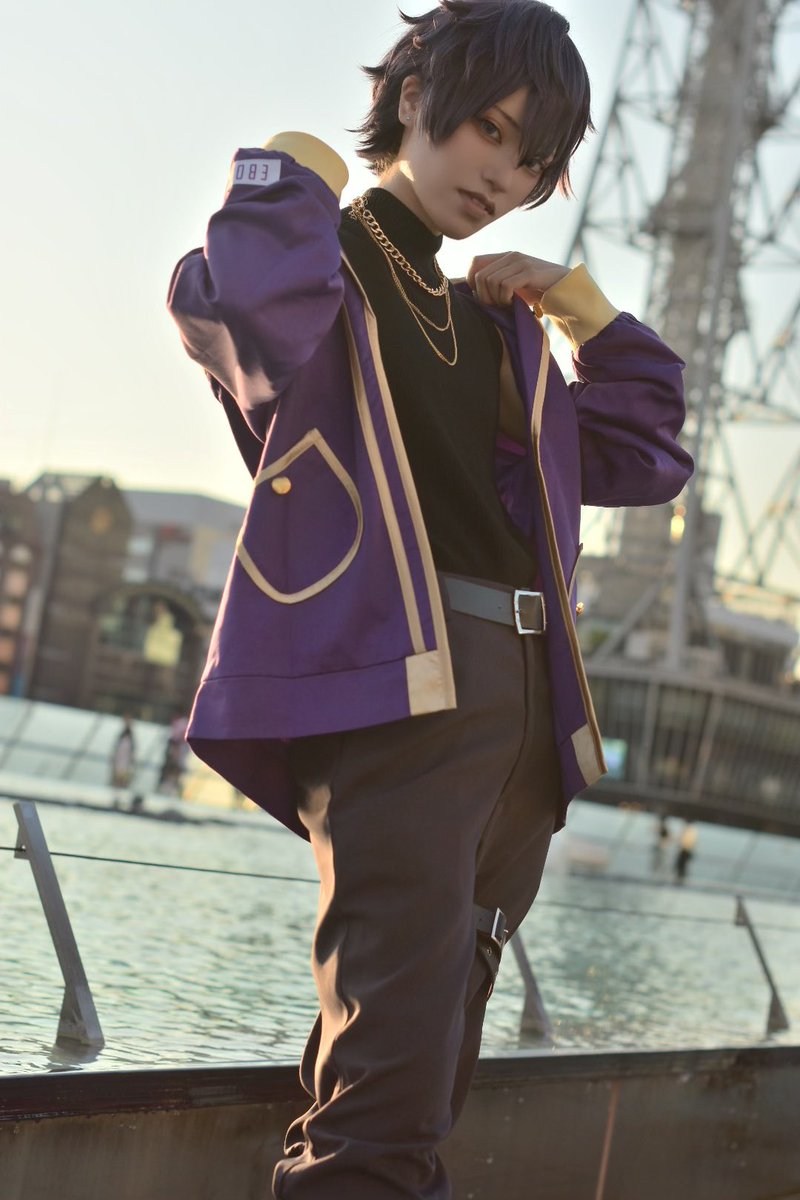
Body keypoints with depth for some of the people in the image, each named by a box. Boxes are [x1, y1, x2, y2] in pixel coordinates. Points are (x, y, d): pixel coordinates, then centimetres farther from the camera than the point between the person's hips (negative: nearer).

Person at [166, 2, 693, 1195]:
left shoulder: (499, 325, 24)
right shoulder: (325, 266, 4)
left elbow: (647, 456, 26)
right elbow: (244, 293, -23)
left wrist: (579, 302, 17)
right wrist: (296, 170, -3)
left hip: (520, 695, 8)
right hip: (393, 680, -7)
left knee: (431, 1057, 8)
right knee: (392, 1065, -18)